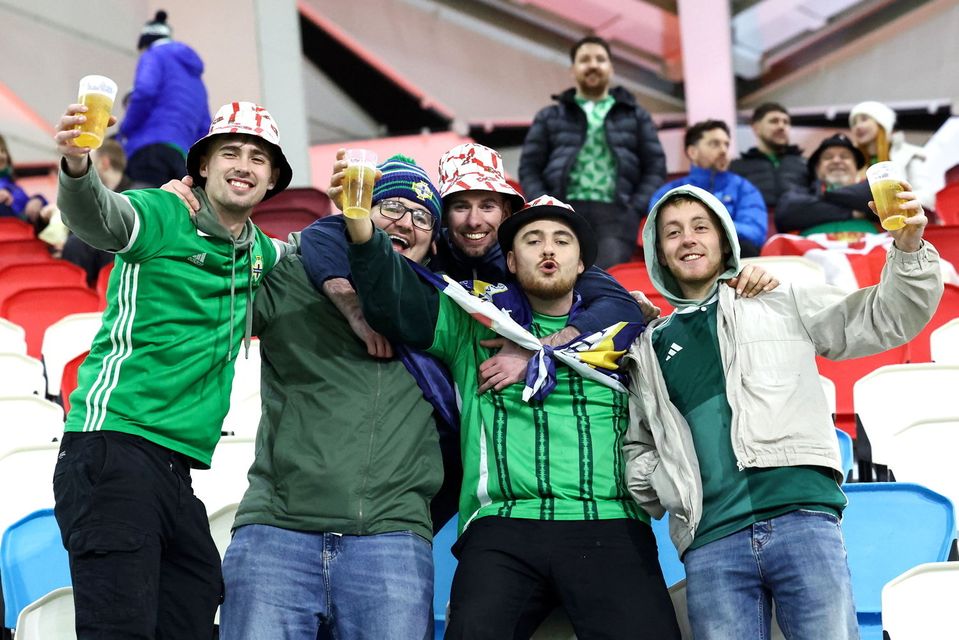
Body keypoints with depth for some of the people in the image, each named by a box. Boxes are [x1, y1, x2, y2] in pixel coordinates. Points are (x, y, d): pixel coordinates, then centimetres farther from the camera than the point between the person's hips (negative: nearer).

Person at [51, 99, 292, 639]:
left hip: (175, 468, 8)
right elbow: (98, 218, -25)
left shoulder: (257, 251, 18)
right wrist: (77, 166, -47)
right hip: (117, 446, -8)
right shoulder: (165, 216, -4)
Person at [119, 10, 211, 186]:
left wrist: (125, 130, 1)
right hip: (181, 159, 7)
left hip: (150, 148, -7)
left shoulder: (153, 55, 10)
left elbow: (144, 92, -10)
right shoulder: (195, 76, 31)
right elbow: (204, 132, 25)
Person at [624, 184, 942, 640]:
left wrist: (909, 251, -4)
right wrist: (666, 490, 10)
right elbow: (637, 447, 29)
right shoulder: (650, 349, 22)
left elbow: (886, 321, 12)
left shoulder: (782, 303, 16)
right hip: (710, 541, 2)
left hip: (801, 516, -2)